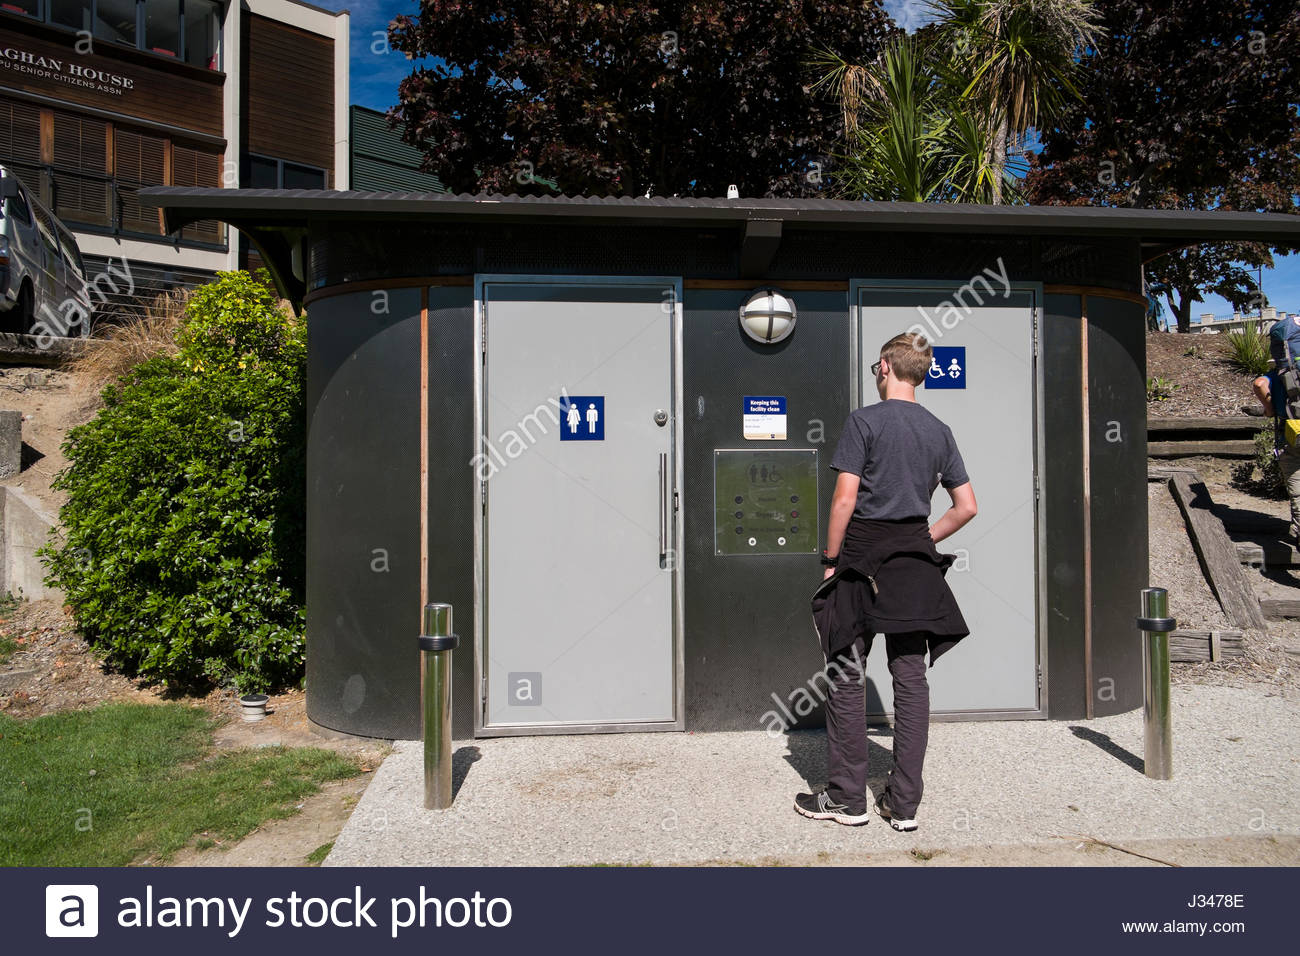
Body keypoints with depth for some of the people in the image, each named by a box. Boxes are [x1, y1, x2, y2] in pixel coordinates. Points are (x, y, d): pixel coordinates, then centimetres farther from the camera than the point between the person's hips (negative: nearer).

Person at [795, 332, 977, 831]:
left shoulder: (865, 420, -7)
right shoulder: (939, 430, 9)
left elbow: (845, 499, -14)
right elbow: (967, 506, 10)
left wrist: (830, 560, -6)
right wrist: (925, 540, 16)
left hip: (863, 556, -5)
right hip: (915, 566, 5)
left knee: (846, 676, 5)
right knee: (911, 677, 8)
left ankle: (847, 798, 13)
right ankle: (904, 803, 15)